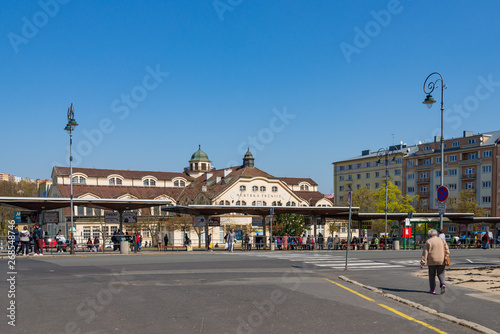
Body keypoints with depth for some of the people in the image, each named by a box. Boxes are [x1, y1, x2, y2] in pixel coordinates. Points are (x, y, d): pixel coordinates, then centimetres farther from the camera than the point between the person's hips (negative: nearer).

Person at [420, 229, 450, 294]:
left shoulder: (428, 241, -3)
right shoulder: (442, 240, 7)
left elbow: (425, 253, -7)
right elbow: (447, 251, 5)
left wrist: (422, 263, -6)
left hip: (432, 261, -2)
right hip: (441, 261, 2)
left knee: (432, 275, 11)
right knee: (441, 274, 11)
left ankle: (432, 289, 13)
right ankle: (443, 284, -15)